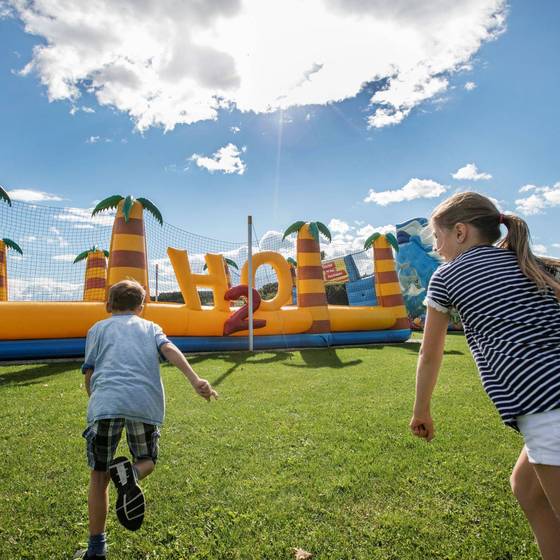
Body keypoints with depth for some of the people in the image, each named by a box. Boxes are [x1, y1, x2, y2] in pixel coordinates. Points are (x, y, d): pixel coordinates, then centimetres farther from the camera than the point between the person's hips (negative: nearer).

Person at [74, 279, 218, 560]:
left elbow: (89, 375, 16)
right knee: (147, 461, 21)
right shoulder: (150, 327, 24)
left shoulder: (97, 329, 23)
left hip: (106, 402, 0)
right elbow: (169, 350, 4)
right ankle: (131, 473, -13)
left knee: (99, 476, 16)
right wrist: (195, 380, -9)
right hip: (146, 404, 1)